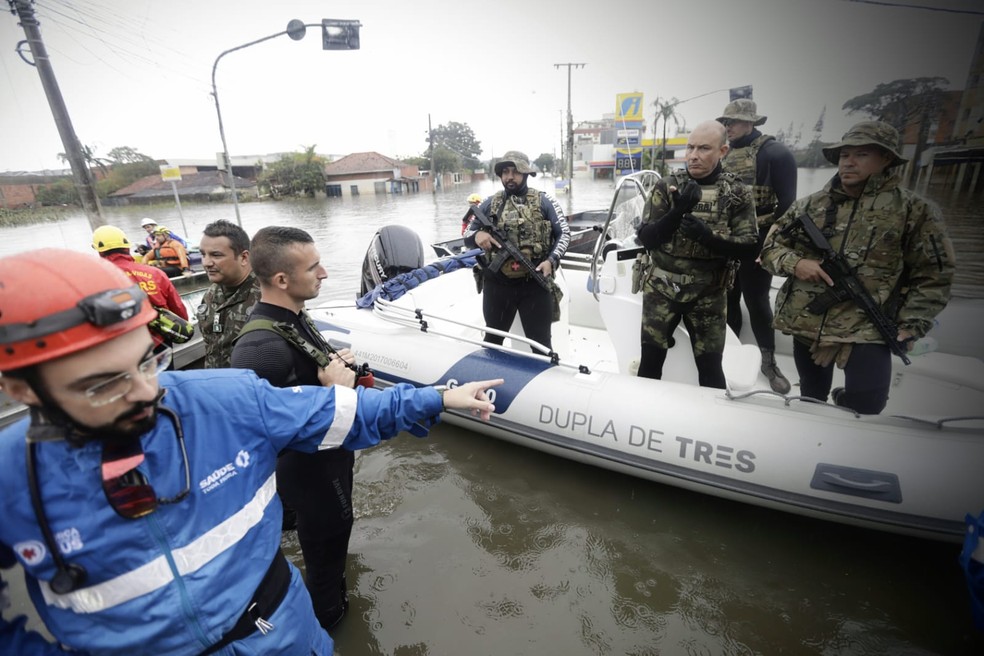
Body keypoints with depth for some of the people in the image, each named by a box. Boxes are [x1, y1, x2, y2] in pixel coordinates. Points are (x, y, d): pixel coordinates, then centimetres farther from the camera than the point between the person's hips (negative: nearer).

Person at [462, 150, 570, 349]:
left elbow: (564, 233, 5)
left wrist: (552, 260, -13)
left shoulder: (544, 201, 3)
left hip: (535, 283, -2)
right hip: (497, 284, 2)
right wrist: (476, 235, -15)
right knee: (493, 339, 17)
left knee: (540, 342, 6)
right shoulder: (490, 204, 8)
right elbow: (467, 235, 10)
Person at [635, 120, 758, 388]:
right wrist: (677, 211, -24)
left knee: (710, 366, 8)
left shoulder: (737, 194, -2)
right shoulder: (666, 186, -3)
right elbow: (645, 238, -8)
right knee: (650, 359, 6)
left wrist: (707, 236, -24)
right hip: (661, 290, 0)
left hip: (708, 295, 0)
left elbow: (749, 247, -7)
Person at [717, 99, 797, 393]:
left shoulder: (774, 152, -9)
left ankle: (768, 361, 19)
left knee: (756, 301, 2)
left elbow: (787, 203, -12)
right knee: (728, 298, 13)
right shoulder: (724, 154, 10)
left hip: (756, 242, -5)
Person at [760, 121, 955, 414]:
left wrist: (911, 325, -7)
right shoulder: (809, 205, 5)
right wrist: (794, 264, -13)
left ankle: (845, 403, 23)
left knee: (866, 406, -13)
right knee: (811, 398, 17)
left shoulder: (915, 211, 0)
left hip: (868, 331, -2)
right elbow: (770, 247, 8)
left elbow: (932, 276, 2)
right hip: (806, 325, 3)